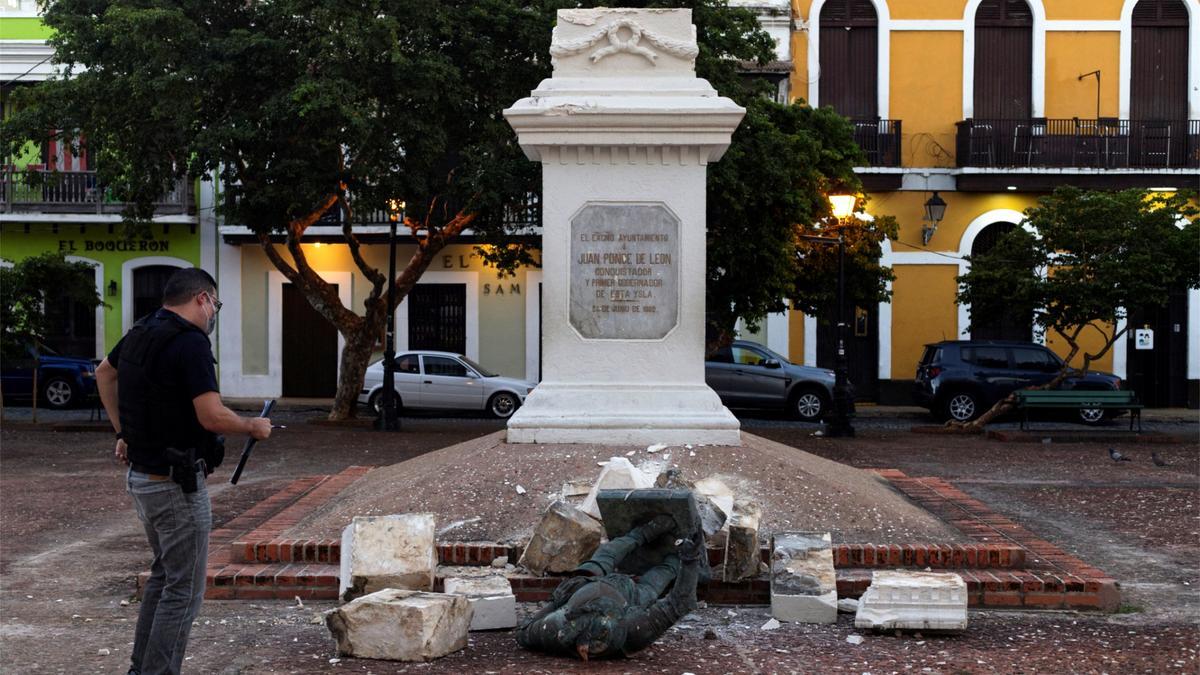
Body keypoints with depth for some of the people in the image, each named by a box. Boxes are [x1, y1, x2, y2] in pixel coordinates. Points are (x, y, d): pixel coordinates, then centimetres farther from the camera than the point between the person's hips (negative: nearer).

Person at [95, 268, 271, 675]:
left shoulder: (140, 334, 8)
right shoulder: (190, 342, -20)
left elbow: (104, 373, 26)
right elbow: (212, 416, -26)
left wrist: (124, 431, 26)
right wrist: (254, 427, -7)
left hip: (141, 475, 9)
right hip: (177, 483, -9)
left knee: (164, 574, 22)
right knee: (183, 590, -1)